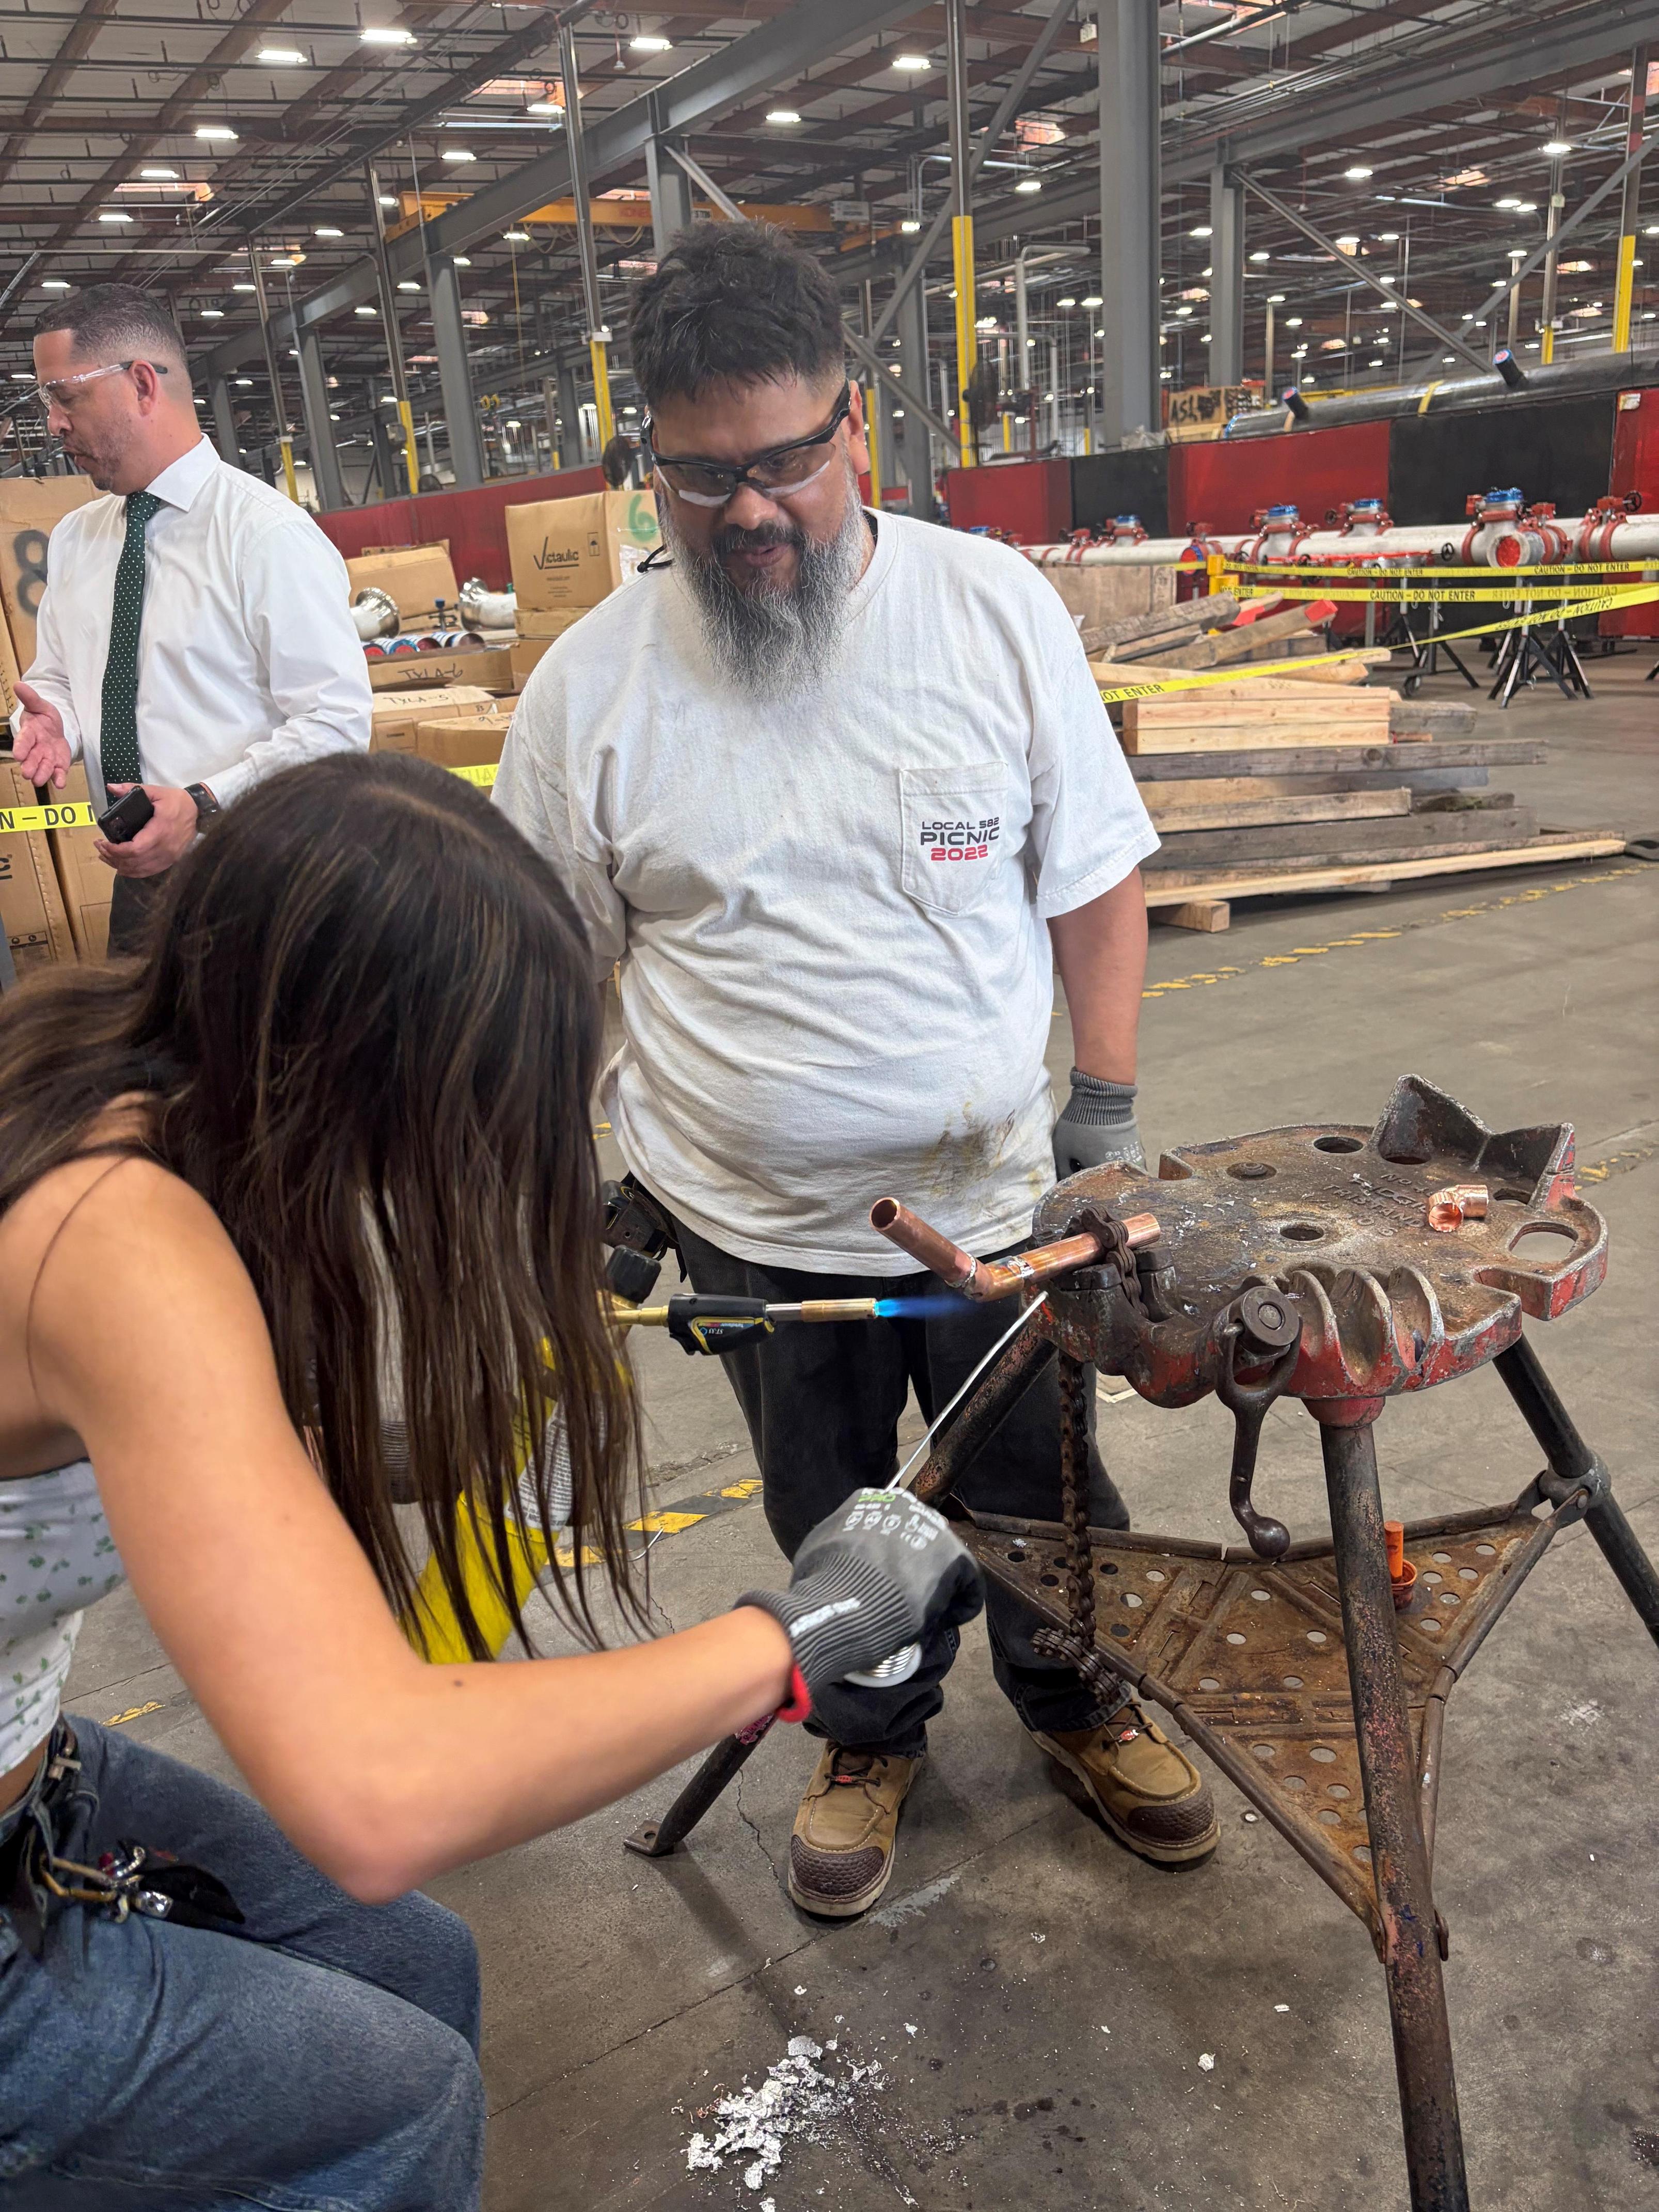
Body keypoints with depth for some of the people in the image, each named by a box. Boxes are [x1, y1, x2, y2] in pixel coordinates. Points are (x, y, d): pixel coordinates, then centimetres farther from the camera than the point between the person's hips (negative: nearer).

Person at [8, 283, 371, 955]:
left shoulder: (268, 533, -13)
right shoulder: (73, 539, 9)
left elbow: (337, 721, -18)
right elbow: (56, 676, 20)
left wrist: (205, 805, -25)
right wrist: (52, 723, -4)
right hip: (137, 881, 6)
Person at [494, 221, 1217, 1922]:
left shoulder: (994, 606, -8)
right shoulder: (589, 683, -8)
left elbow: (1093, 874, 0)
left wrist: (1107, 1097, -4)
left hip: (1001, 1192, 0)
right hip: (754, 1228, 1)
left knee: (1045, 1490, 19)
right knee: (830, 1522, 20)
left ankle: (1081, 1703, 48)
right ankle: (871, 1737, 48)